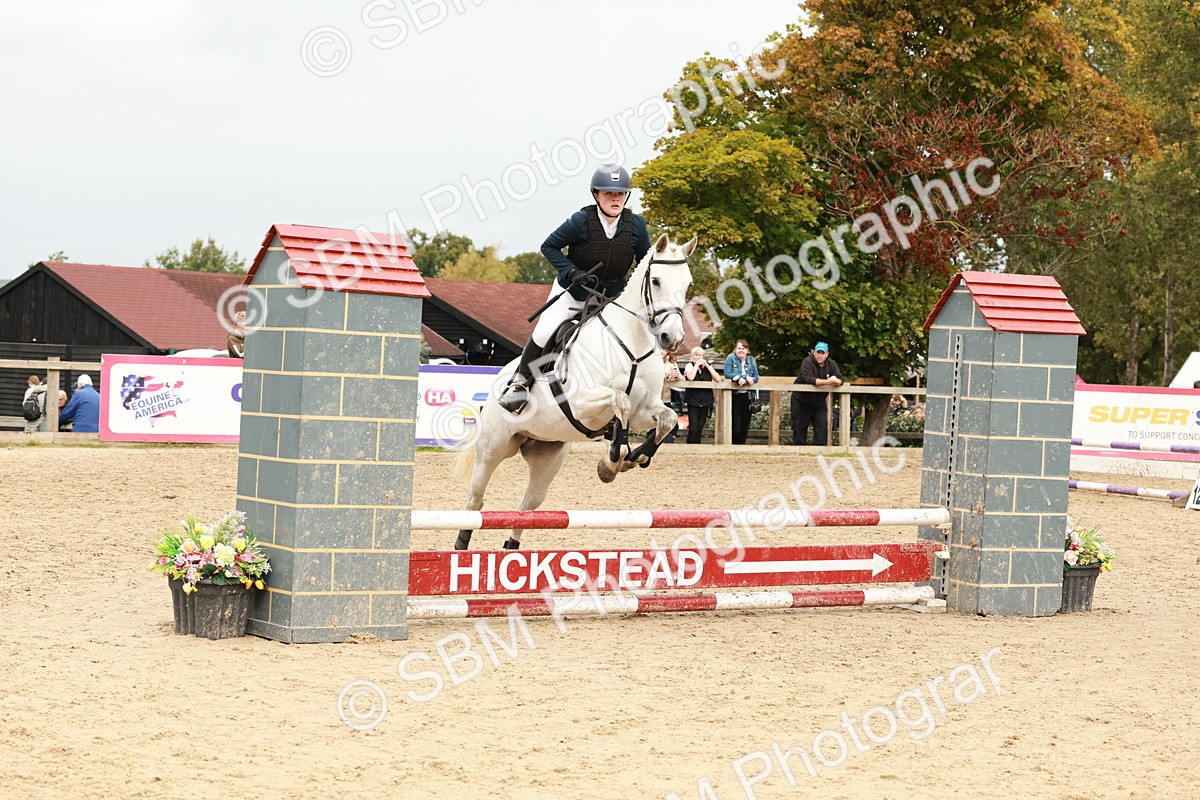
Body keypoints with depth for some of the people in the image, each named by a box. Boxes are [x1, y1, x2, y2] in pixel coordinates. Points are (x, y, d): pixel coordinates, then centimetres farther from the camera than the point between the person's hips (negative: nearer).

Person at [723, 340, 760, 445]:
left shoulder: (751, 360, 10)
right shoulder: (730, 358, -1)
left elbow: (756, 377, 2)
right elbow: (728, 375, -13)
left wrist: (743, 380, -16)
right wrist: (745, 377, -16)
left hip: (747, 396, 4)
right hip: (734, 396, -4)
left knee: (745, 427, 4)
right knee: (735, 427, -6)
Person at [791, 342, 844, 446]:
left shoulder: (831, 364, -2)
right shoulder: (807, 362, -19)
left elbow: (840, 379, -10)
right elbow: (808, 379, -35)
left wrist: (836, 381, -37)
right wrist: (827, 382, -43)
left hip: (819, 402, 4)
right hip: (801, 401, -4)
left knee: (822, 425, -5)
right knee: (800, 426, 4)